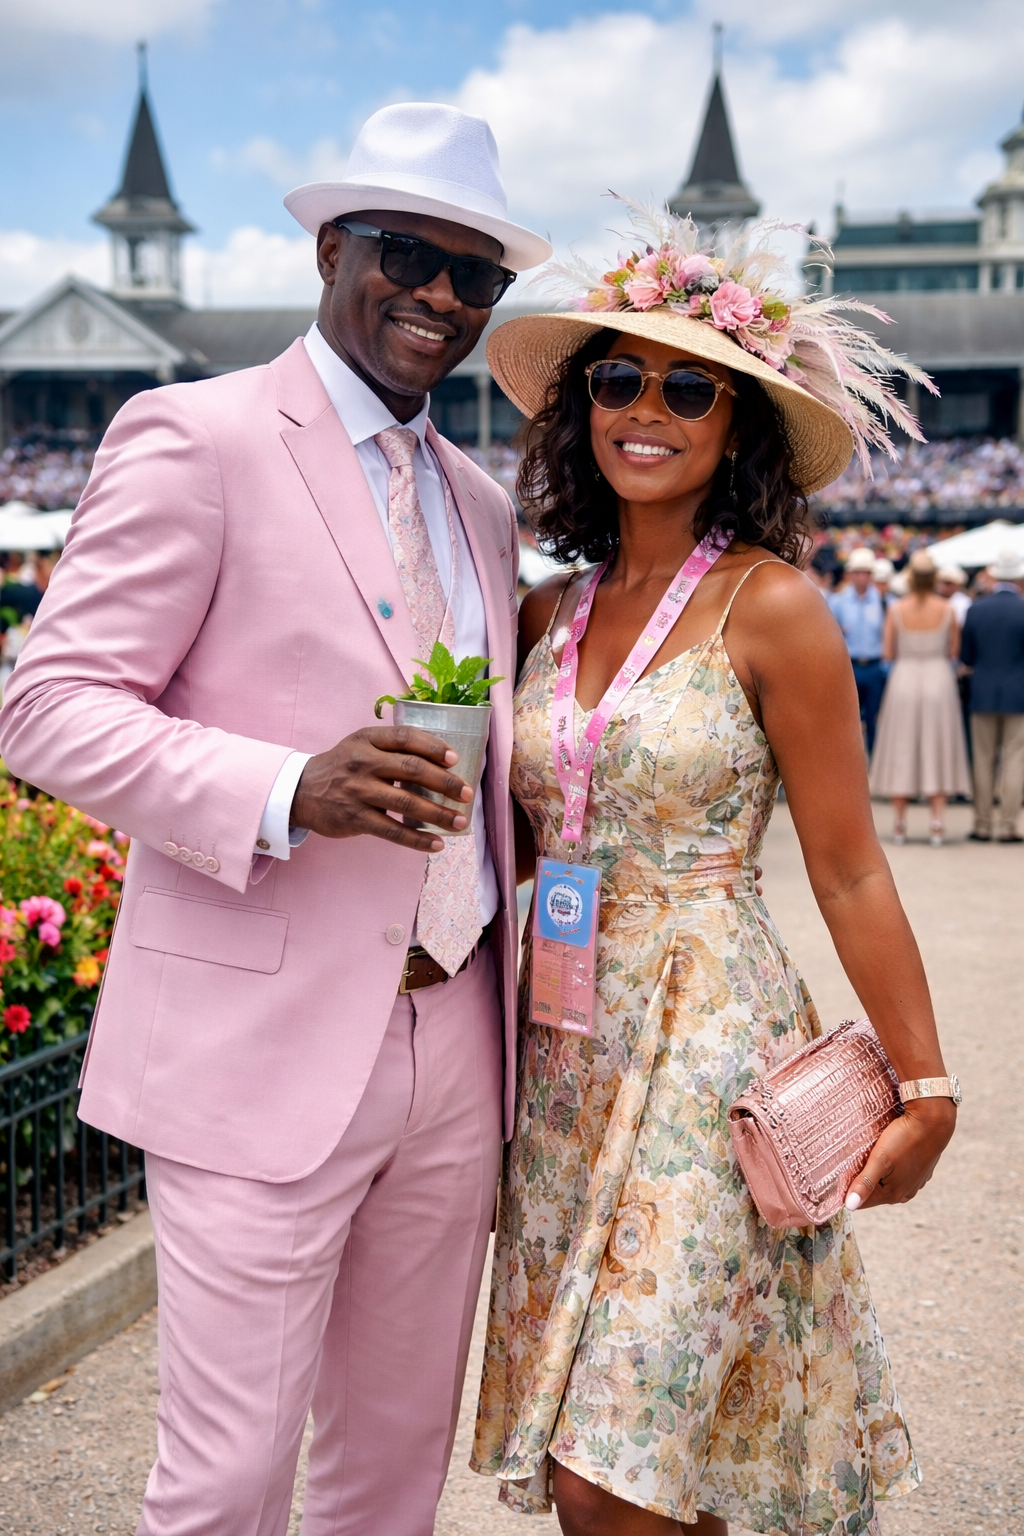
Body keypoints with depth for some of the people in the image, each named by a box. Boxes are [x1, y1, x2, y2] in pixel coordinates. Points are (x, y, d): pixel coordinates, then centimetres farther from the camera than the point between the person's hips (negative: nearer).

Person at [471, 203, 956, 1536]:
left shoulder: (770, 607, -9)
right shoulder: (552, 611, 8)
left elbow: (847, 868, -7)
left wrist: (926, 1089, -5)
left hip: (708, 1047, -5)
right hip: (565, 1049, 6)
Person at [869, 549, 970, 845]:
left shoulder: (897, 610, -7)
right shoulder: (946, 610, -6)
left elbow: (889, 653, -3)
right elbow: (954, 651, 0)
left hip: (904, 678, 0)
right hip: (938, 678, 0)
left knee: (901, 751, 7)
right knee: (937, 751, 5)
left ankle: (899, 823, 8)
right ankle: (937, 822, 1)